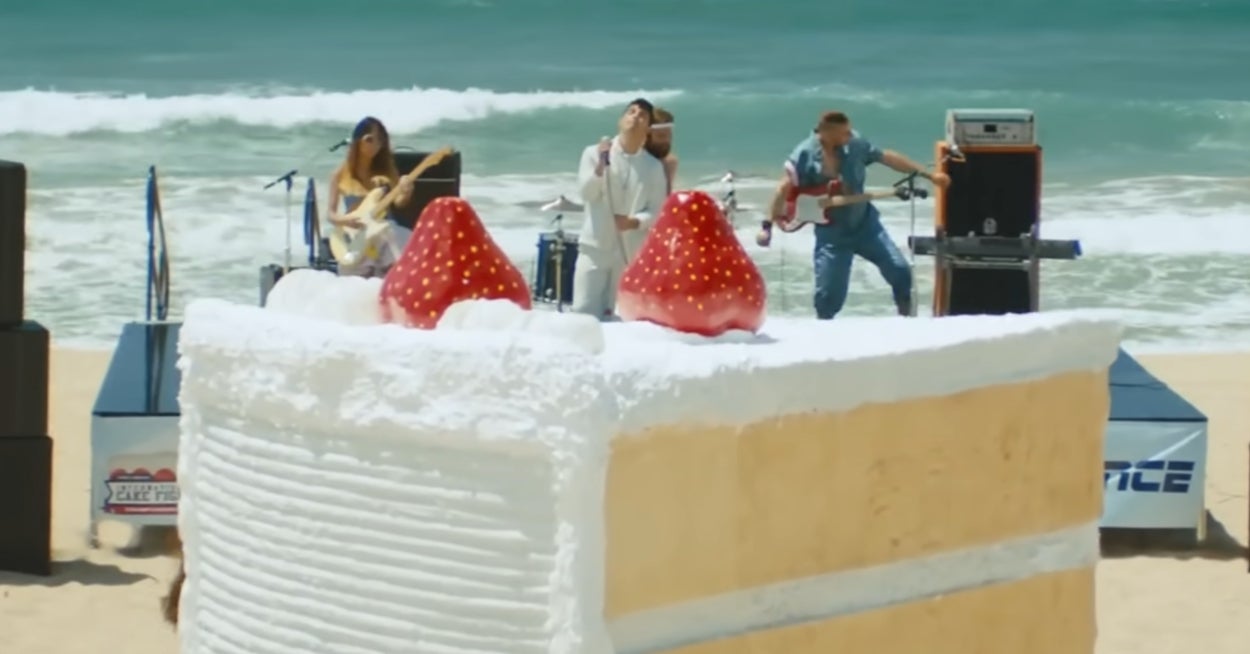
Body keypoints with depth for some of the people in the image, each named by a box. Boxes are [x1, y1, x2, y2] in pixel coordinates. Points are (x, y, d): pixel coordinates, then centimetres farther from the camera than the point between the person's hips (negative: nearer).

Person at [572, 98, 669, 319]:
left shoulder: (653, 167, 6)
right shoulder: (594, 153, 2)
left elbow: (658, 211, 3)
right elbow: (587, 194, -8)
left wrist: (635, 222, -16)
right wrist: (601, 165, -20)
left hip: (633, 252, 1)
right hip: (595, 247, -1)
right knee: (584, 313, -7)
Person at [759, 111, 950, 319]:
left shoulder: (854, 143, -8)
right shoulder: (805, 155, -19)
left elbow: (889, 157, 1)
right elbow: (784, 190, -19)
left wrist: (929, 175, 2)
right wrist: (768, 226, -25)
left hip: (865, 223, 3)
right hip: (832, 232, -3)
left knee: (899, 269, -2)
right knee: (829, 293, -3)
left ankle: (906, 318, 21)